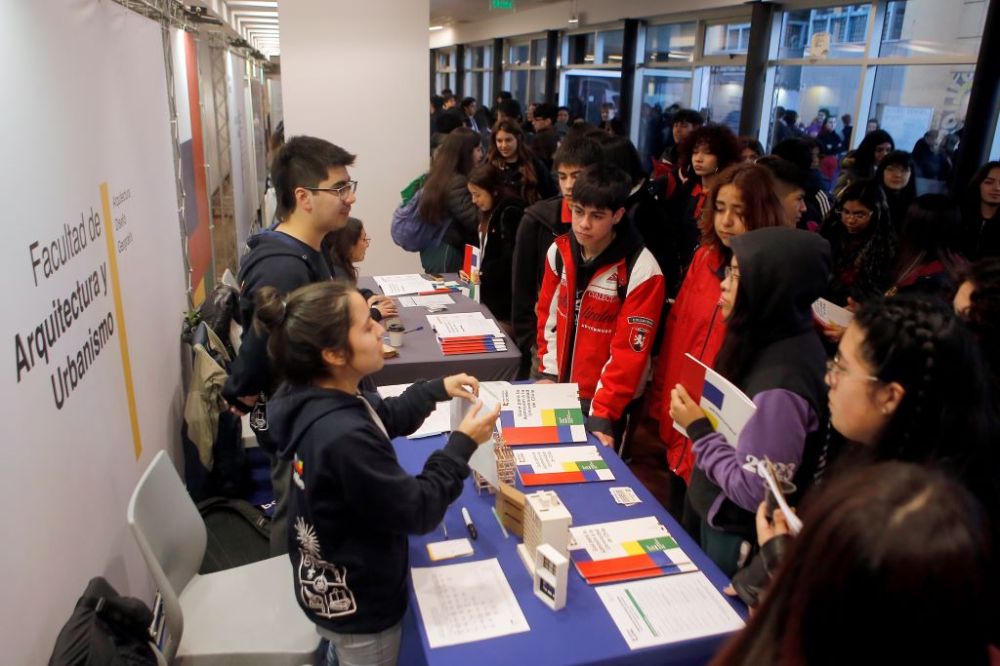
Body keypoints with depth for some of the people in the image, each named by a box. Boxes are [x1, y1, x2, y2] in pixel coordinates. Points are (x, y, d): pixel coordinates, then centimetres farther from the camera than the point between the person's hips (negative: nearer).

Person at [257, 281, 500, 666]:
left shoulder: (312, 398, -10)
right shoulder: (346, 438, -40)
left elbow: (384, 418, 10)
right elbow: (417, 511, -29)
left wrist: (437, 390, 3)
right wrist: (463, 444, -21)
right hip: (358, 604, -8)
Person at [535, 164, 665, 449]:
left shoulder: (641, 272, -21)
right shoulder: (559, 251, -4)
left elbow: (629, 351, -19)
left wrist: (601, 413, -21)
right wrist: (547, 373, 2)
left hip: (607, 400, -5)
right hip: (560, 388, 5)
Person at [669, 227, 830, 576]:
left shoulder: (780, 384, -31)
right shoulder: (770, 342, -5)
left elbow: (755, 491, -26)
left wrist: (697, 428, -20)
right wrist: (701, 420, -4)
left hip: (738, 537, -8)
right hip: (720, 517, 8)